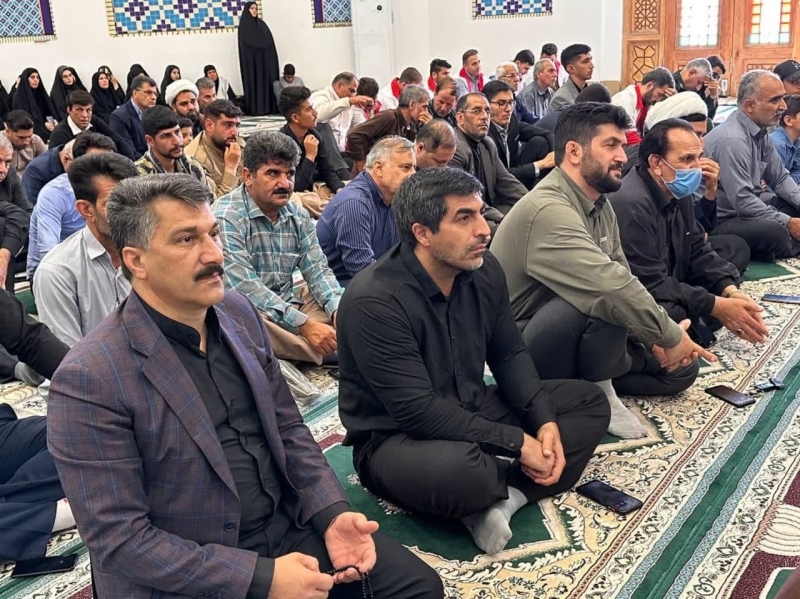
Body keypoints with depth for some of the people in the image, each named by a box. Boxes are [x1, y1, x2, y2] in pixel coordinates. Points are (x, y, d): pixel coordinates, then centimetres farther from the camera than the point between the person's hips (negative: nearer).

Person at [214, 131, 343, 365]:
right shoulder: (226, 218, -16)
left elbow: (317, 269, 3)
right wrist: (304, 325, -29)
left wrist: (339, 309, -19)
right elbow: (244, 287, -24)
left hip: (290, 302, 7)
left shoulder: (298, 215, 6)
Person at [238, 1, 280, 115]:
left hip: (264, 58, 5)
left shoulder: (261, 24, 16)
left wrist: (271, 57, -2)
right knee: (254, 81, -8)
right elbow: (245, 44, -8)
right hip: (251, 59, -5)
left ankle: (269, 107, -1)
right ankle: (255, 109, -12)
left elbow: (269, 41, 10)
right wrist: (260, 46, -14)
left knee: (266, 80, 0)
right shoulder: (244, 25, 1)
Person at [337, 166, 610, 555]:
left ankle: (498, 498, -16)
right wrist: (517, 443, -26)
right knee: (462, 470, -41)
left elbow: (509, 354, 6)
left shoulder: (483, 270, -4)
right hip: (395, 438, -8)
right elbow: (418, 410, -28)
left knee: (588, 402, 3)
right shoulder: (374, 302, -26)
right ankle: (518, 486, -3)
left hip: (473, 412, 8)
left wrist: (544, 420, -11)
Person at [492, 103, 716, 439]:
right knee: (606, 300, -35)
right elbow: (611, 287, -37)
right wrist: (670, 336, -23)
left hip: (575, 335, 9)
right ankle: (598, 392, -10)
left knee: (681, 368, 7)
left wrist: (659, 336, -7)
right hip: (523, 350, -9)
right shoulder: (548, 210, -27)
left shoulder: (600, 206, 5)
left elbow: (623, 278, 8)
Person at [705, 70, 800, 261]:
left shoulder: (760, 131, 4)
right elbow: (742, 202, -29)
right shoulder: (732, 139, -26)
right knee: (777, 233, -31)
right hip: (720, 219, -10)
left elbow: (780, 178, 12)